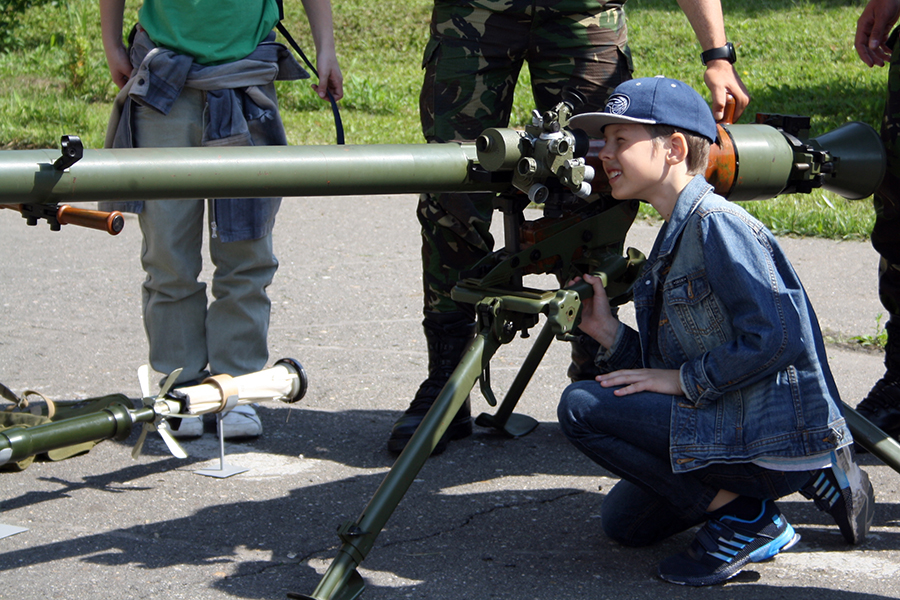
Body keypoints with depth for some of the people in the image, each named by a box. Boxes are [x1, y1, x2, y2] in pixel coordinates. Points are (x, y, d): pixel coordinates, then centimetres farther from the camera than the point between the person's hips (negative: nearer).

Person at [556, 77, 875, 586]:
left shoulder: (717, 223, -17)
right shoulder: (675, 237, 12)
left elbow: (777, 340, -26)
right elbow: (670, 366, 13)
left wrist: (684, 380, -18)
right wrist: (609, 334, 1)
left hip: (777, 436, -10)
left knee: (582, 407, -14)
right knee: (625, 521, 25)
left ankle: (744, 520, -7)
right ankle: (808, 476, 16)